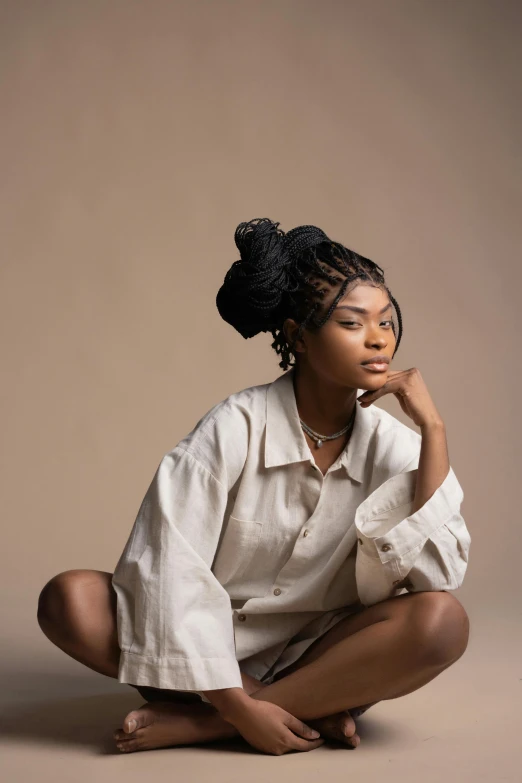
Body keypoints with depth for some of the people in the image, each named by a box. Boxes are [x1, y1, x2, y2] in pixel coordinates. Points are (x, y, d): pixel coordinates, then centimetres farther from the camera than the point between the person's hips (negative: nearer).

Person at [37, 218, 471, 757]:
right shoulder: (236, 427, -14)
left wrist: (433, 430, -21)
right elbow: (170, 569, -18)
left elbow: (436, 576, -17)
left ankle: (196, 723, -23)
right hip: (213, 648, -1)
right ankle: (313, 709, -20)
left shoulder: (392, 445, -6)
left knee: (443, 621, -27)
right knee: (69, 600, -25)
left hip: (319, 652, 2)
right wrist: (237, 705, -22)